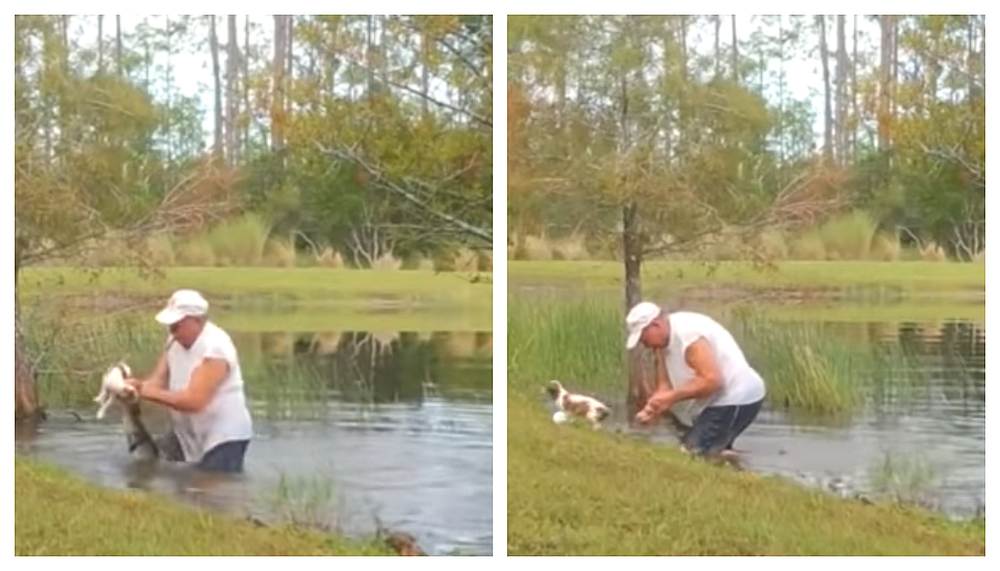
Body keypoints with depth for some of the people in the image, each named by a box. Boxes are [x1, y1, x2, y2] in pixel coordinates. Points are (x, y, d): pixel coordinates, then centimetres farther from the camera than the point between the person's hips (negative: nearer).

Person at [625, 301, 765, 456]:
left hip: (737, 399, -11)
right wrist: (651, 410, -11)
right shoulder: (663, 343, 8)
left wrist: (673, 397, -23)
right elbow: (665, 385, 8)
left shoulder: (687, 332, -23)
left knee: (691, 453, -16)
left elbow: (713, 380, -28)